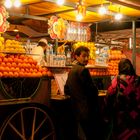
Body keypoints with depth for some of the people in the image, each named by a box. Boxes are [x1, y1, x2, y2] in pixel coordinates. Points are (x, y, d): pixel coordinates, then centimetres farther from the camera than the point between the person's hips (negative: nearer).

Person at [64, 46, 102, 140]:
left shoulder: (72, 70, 11)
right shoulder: (83, 70, -15)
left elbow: (66, 91, 17)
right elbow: (93, 90, -14)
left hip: (75, 110, 9)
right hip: (88, 110, -9)